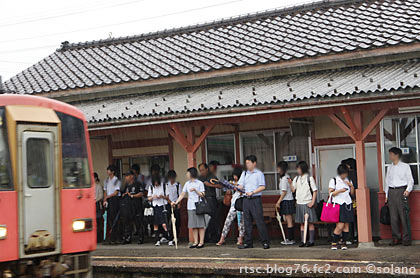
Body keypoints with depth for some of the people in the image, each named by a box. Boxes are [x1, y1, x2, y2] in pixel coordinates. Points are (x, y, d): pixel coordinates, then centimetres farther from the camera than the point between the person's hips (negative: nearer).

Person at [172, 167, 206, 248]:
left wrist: (195, 190, -17)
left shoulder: (200, 183, -2)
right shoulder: (187, 184, 13)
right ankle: (195, 242, 11)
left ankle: (201, 242, 0)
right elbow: (182, 194, 13)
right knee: (193, 226, 6)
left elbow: (202, 195, -6)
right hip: (190, 207, 5)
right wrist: (176, 202, 4)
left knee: (200, 225, -3)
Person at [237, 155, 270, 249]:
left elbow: (262, 187, -7)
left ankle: (265, 242, -2)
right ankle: (248, 243, 11)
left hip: (256, 200, -6)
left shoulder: (259, 174, 0)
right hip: (246, 199, 6)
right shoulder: (244, 174, 17)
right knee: (247, 221, 6)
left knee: (259, 221, -7)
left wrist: (252, 192, -17)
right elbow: (240, 186, 11)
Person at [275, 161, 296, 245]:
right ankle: (292, 238, 15)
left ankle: (290, 239, -4)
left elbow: (284, 192, -17)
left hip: (286, 201, -10)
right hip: (290, 200, 10)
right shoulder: (287, 177, 14)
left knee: (289, 221, -6)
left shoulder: (284, 179, -14)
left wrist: (278, 202, -14)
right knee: (290, 221, 11)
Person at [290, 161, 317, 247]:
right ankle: (303, 241, 10)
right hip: (299, 203, 5)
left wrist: (313, 202, -10)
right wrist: (290, 183, -9)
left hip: (308, 203, -5)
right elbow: (293, 190, 8)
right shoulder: (296, 179, 10)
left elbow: (314, 191, -3)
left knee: (310, 222, -1)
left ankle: (311, 241, 3)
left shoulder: (309, 178, -3)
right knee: (302, 223, 6)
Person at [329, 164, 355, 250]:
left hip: (348, 204, 5)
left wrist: (351, 185, -1)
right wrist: (339, 191, -16)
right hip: (338, 204, -4)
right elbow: (330, 193, -3)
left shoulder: (349, 181, 15)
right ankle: (334, 243, 1)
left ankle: (344, 243, 8)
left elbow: (352, 194, 15)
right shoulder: (334, 180, 2)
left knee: (346, 225, 1)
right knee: (340, 225, -12)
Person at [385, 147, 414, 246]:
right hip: (391, 192, 5)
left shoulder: (405, 166, 3)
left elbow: (410, 180, 1)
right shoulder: (390, 168, 17)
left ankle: (406, 239, -4)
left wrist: (408, 190, -16)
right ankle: (396, 238, 6)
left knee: (404, 215, -8)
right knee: (393, 216, 2)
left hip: (401, 191, -5)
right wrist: (386, 195, 14)